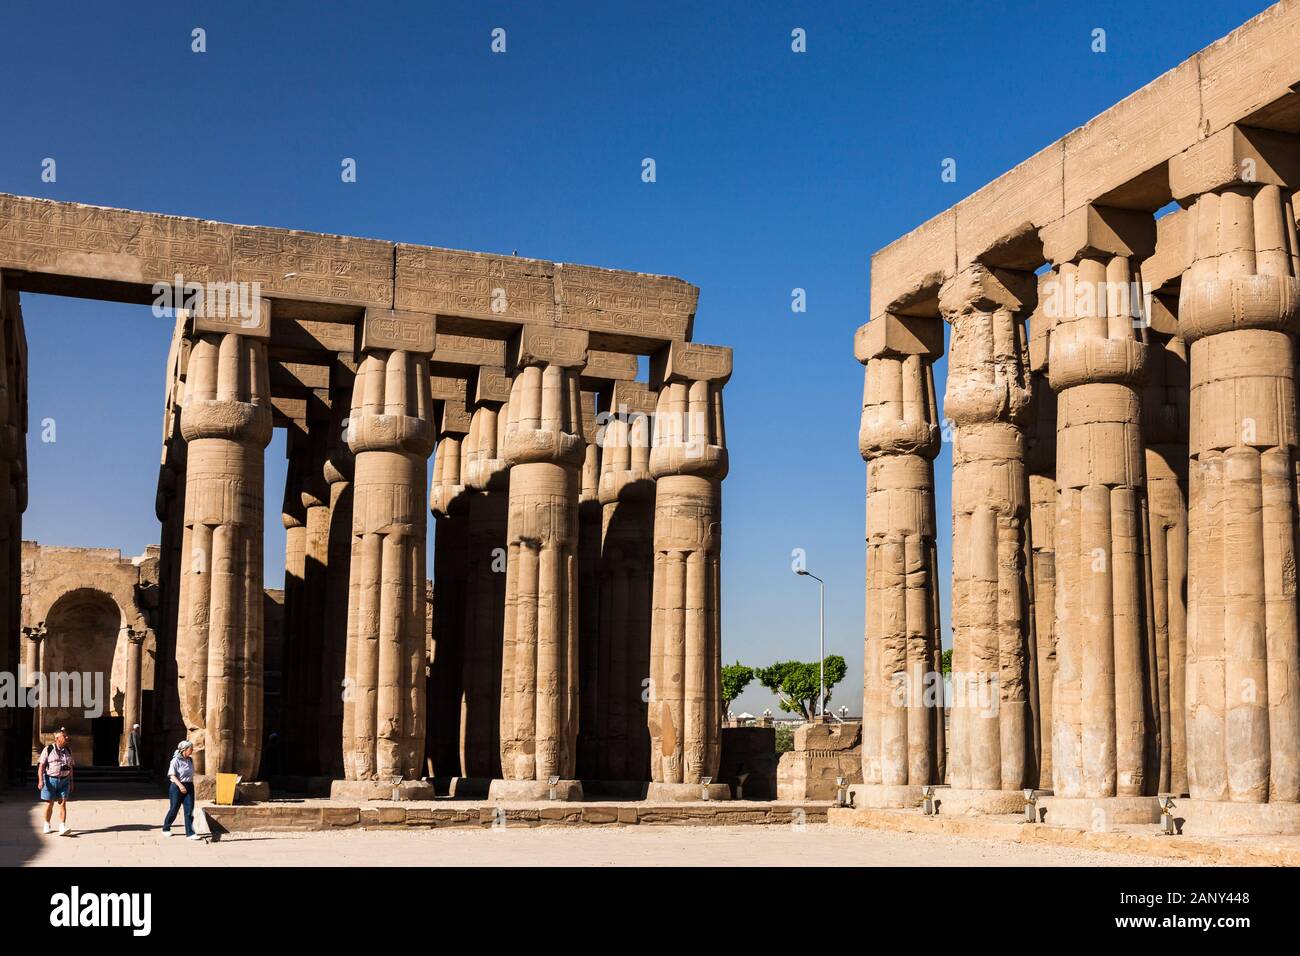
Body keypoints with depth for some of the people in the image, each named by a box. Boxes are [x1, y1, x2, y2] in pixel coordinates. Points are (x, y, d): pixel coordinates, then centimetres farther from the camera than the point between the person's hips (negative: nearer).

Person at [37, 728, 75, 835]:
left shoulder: (68, 750, 7)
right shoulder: (48, 749, -6)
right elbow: (41, 765, -9)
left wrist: (71, 782, 12)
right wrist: (40, 780, -18)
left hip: (64, 781, 3)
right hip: (50, 780, -3)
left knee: (63, 803, -7)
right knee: (49, 804, 5)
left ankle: (62, 828, -13)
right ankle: (47, 825, 25)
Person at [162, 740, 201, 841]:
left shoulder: (190, 760, 9)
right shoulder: (176, 760, -10)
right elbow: (172, 775, -17)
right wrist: (180, 785, -28)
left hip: (189, 787, 5)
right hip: (177, 787, -5)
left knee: (189, 810, -2)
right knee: (174, 809, 6)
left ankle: (190, 833, -3)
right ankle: (166, 829, 28)